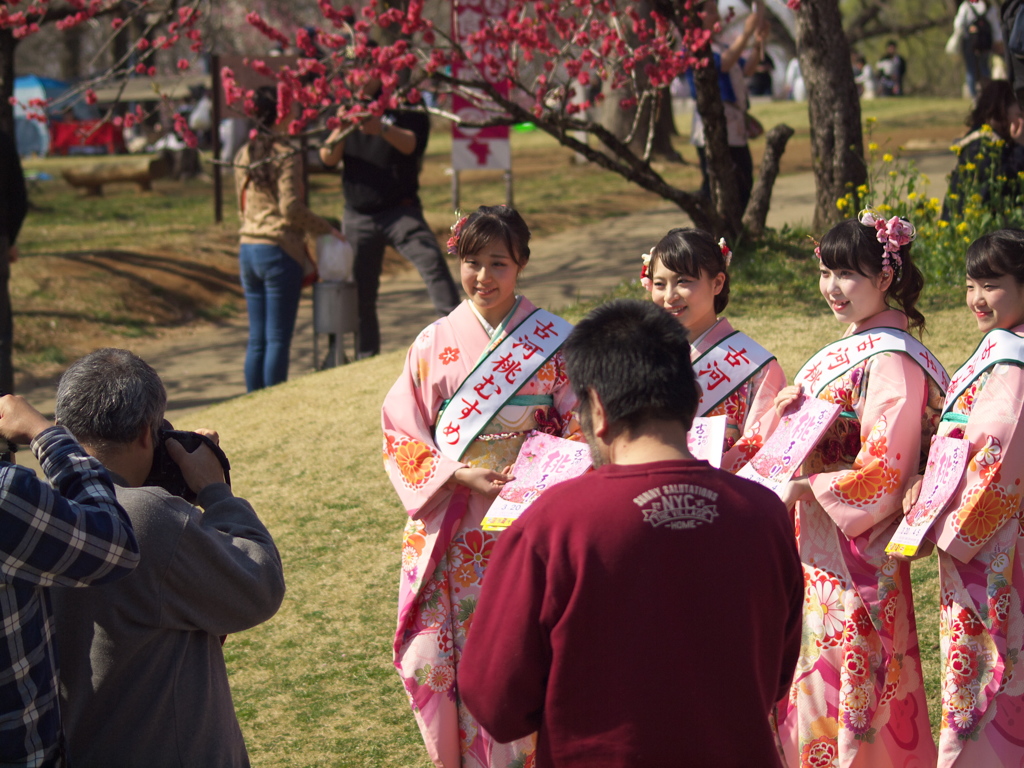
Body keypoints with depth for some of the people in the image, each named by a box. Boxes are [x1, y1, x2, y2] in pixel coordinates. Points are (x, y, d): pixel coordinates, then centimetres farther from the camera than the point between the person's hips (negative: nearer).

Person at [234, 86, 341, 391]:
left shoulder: (243, 156, 12)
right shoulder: (285, 156, -9)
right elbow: (290, 206, -17)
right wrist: (326, 228, -5)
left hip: (248, 250, 7)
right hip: (279, 251, -7)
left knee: (257, 339, 10)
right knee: (278, 339, -3)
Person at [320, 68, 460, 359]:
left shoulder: (404, 110, 1)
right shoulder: (348, 111, 10)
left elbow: (410, 144, -20)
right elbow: (328, 158, -2)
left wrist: (383, 129, -41)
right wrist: (341, 129, -23)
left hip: (400, 211, -3)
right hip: (359, 217, 3)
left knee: (431, 260, -25)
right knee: (360, 291, 6)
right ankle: (366, 357, 18)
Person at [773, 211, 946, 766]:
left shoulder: (892, 361, -18)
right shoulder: (853, 347, 12)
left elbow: (884, 472, -21)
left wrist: (804, 488, -21)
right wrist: (791, 409, -1)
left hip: (858, 548, -9)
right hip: (819, 543, 9)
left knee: (846, 682, -1)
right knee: (815, 674, 15)